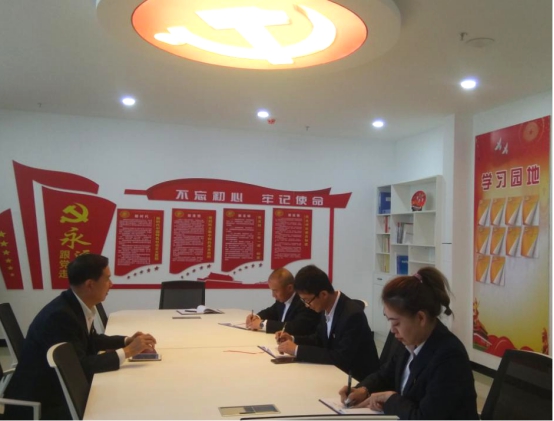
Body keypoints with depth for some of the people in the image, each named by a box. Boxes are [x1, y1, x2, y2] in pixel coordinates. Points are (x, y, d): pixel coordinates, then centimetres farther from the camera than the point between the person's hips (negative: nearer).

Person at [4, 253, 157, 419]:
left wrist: (127, 341, 1)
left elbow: (91, 341, 15)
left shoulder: (78, 305, -1)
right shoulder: (60, 315, -27)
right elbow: (80, 366, -27)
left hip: (59, 389, 8)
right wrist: (126, 352, -22)